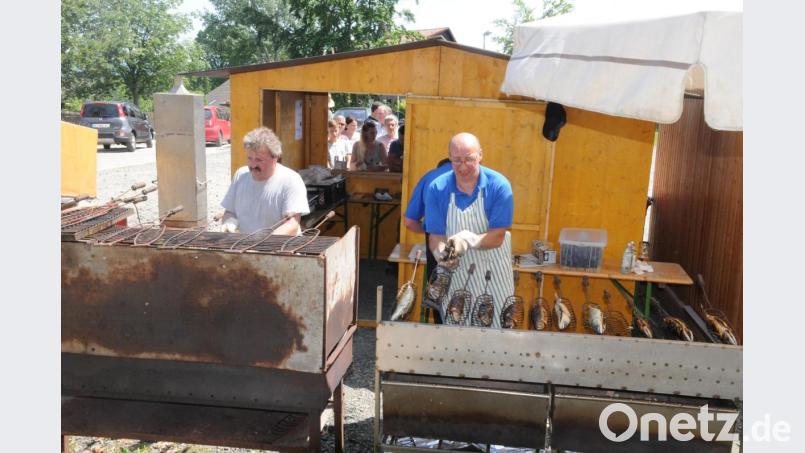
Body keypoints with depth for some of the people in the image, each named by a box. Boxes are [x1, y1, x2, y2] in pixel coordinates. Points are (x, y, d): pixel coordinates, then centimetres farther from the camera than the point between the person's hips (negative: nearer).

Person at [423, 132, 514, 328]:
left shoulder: (499, 185, -14)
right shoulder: (436, 189, -10)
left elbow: (498, 237, -14)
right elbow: (435, 236, -8)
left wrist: (469, 239, -33)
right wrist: (442, 252, -31)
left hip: (493, 275, -1)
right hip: (455, 276, 1)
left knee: (495, 326, 5)